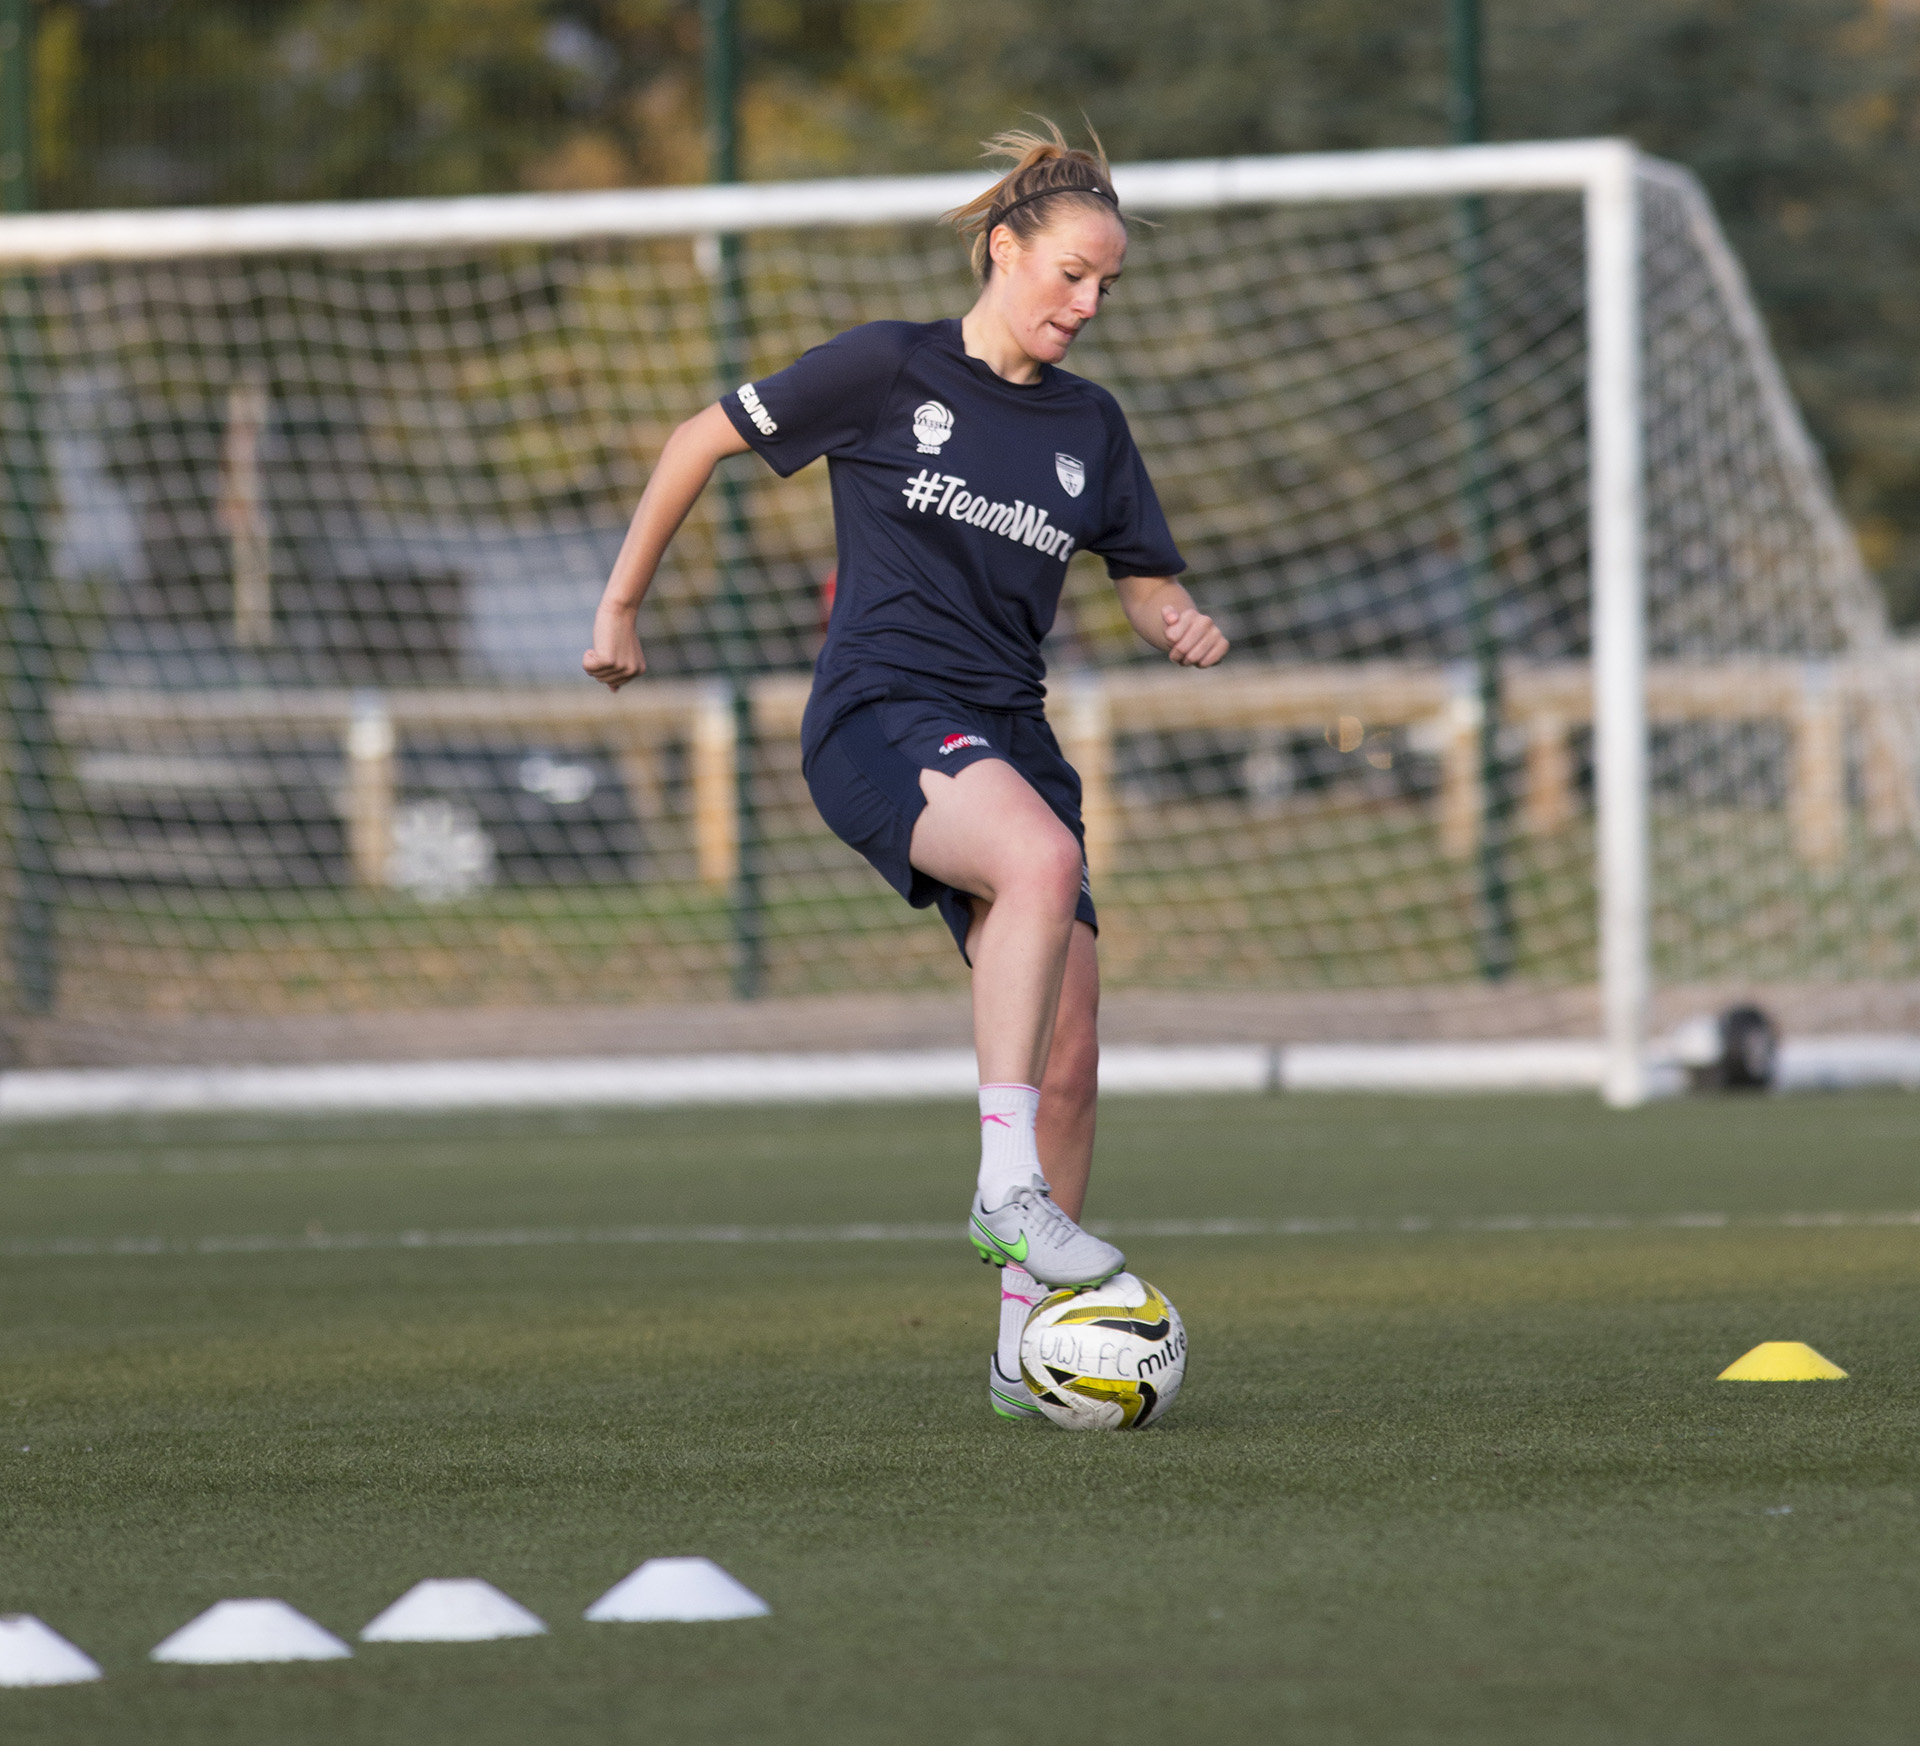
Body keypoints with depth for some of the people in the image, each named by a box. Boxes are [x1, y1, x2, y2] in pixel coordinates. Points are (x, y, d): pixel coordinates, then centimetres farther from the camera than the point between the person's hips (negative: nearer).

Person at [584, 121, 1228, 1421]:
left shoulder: (1090, 426, 13)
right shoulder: (888, 371, -1)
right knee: (1043, 859, -37)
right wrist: (623, 605, 10)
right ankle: (1007, 1188, -34)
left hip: (1008, 740, 6)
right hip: (880, 717, -6)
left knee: (1069, 1058, -3)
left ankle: (1025, 1350, 9)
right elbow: (705, 440, 7)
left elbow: (1151, 585, 22)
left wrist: (1187, 627, -3)